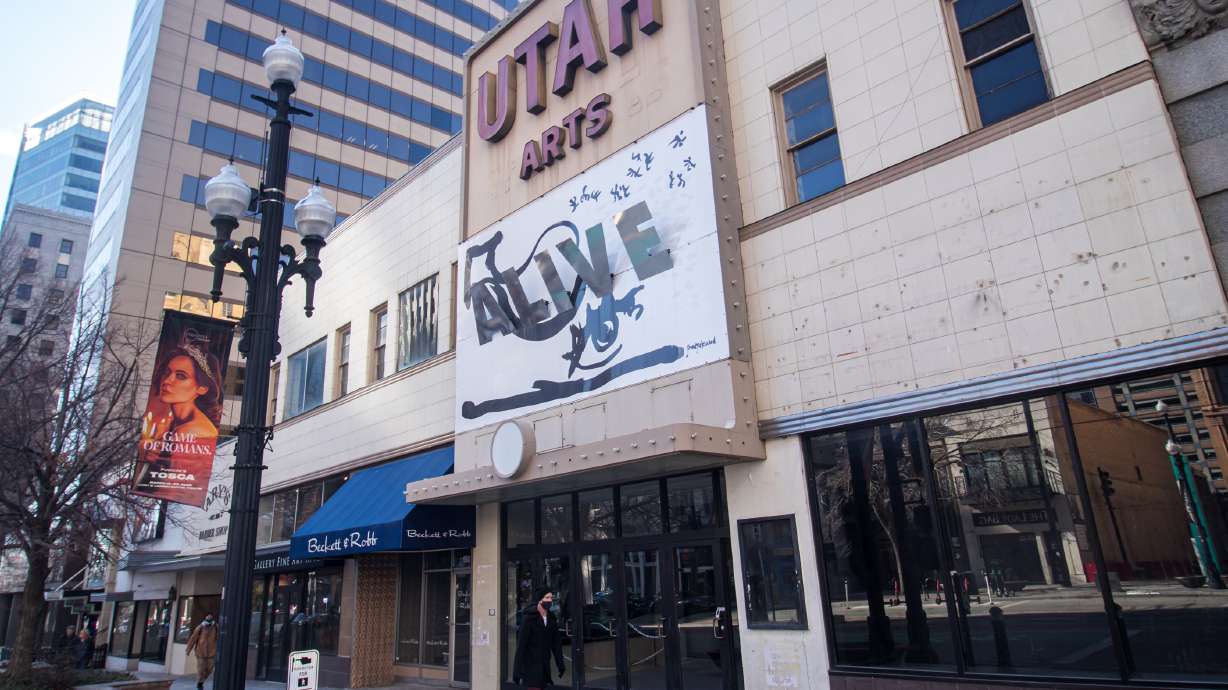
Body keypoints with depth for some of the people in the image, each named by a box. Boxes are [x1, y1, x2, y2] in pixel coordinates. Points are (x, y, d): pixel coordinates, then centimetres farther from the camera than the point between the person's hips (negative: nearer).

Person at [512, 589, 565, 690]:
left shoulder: (551, 618, 5)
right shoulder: (529, 617, -14)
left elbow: (556, 642, 10)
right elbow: (521, 643, -15)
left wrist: (560, 664, 7)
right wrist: (517, 669, -17)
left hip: (544, 664, 6)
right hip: (531, 663, -6)